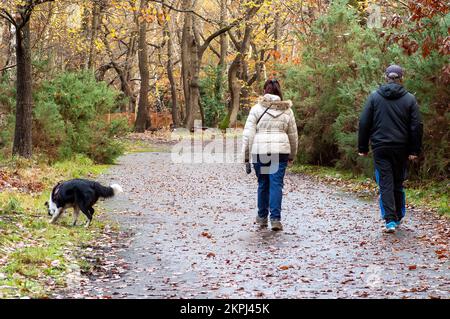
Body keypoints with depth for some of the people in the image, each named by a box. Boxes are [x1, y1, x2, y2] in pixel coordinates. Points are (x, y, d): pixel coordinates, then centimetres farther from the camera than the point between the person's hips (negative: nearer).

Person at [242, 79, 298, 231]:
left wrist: (247, 156, 2)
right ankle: (275, 218, -7)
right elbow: (293, 136, 15)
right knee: (276, 184, 1)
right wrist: (292, 156, 26)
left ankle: (262, 217, 23)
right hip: (280, 151, 1)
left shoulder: (257, 109, 2)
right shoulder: (287, 110, 9)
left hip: (260, 151, 0)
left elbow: (248, 134, -2)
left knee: (263, 184, 13)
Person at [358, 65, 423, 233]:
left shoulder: (374, 97, 1)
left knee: (385, 184, -1)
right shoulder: (409, 99, 0)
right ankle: (398, 217, 24)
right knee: (398, 183, 15)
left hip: (380, 148, -1)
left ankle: (390, 220, -13)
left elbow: (364, 123, 0)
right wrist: (415, 150, 1)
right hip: (401, 148, 1)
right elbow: (416, 126, -3)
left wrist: (363, 148, 6)